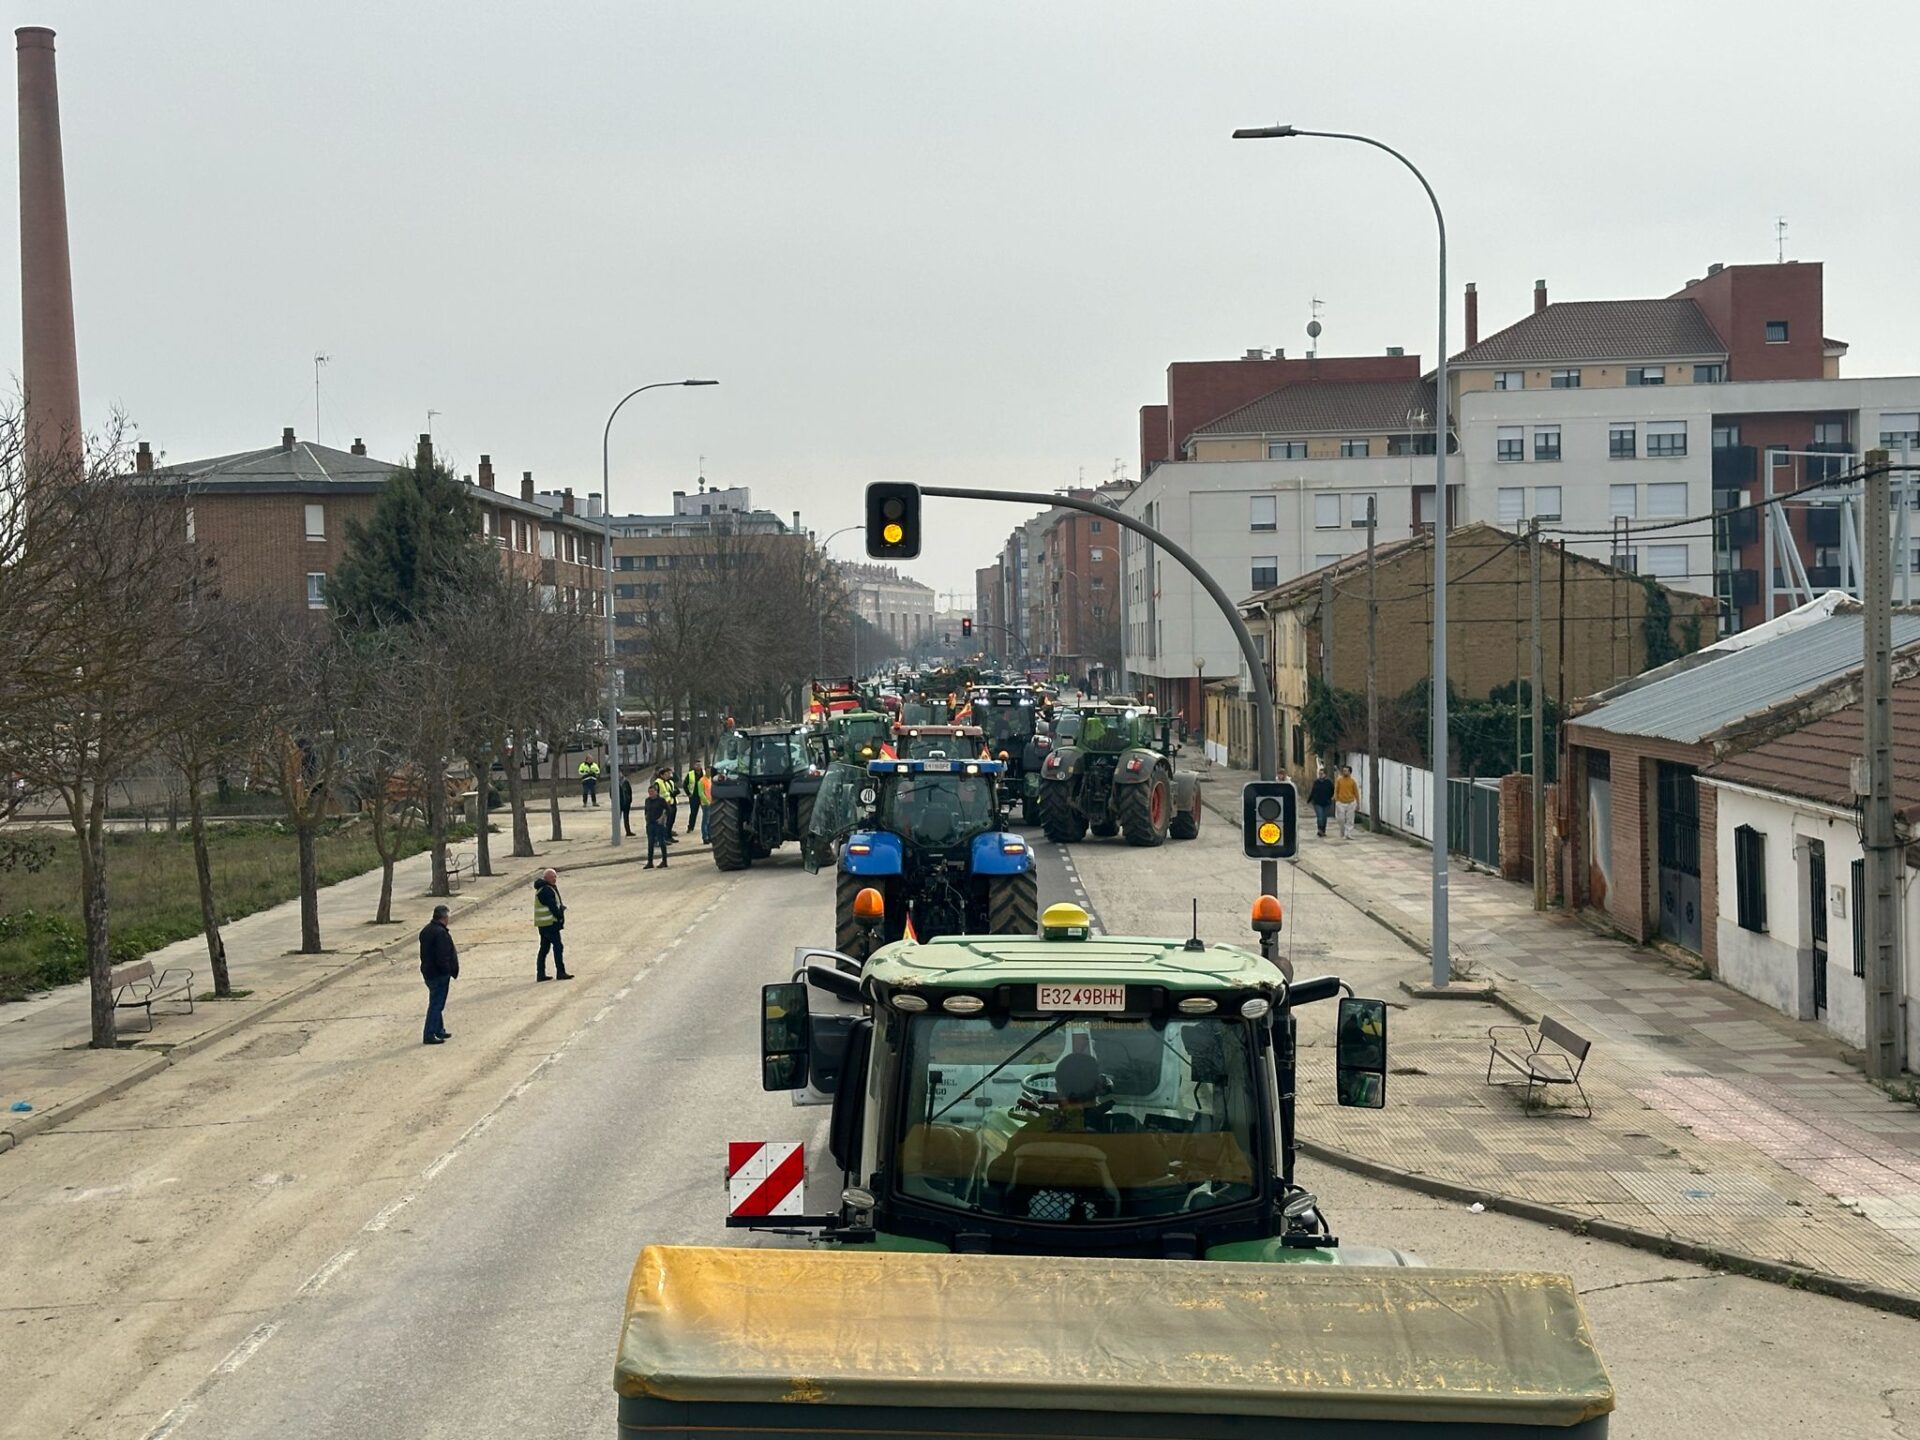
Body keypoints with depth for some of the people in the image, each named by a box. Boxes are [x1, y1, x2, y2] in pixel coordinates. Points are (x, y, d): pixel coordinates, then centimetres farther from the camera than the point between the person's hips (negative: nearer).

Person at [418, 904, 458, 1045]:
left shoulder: (426, 931, 11)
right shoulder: (440, 933, -21)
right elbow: (443, 957, -25)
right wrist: (450, 971, -15)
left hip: (428, 972, 10)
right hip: (439, 974, -10)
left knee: (436, 1003, 20)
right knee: (436, 1004, -4)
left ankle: (439, 1030, 31)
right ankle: (429, 1035, -3)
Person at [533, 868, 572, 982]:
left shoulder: (549, 888, 18)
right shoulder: (545, 890, -15)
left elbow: (556, 903, 17)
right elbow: (552, 906, -19)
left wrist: (561, 906, -1)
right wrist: (560, 917, -10)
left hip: (544, 924, 11)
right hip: (549, 924, -11)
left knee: (544, 948, 12)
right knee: (558, 946, -9)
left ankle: (540, 974, 15)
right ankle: (560, 972, -10)